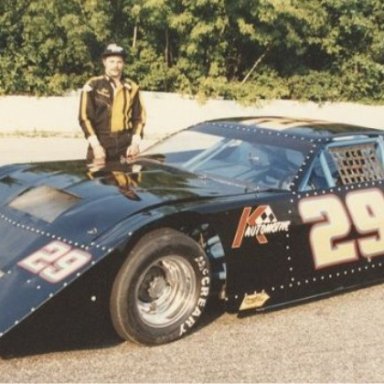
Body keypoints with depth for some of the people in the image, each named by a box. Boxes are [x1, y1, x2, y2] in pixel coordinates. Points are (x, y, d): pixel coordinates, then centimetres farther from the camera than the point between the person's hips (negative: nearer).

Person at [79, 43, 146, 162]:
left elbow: (139, 117, 14)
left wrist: (135, 143, 1)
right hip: (101, 143, -3)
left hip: (126, 144, 3)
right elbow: (85, 117, -3)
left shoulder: (132, 88, 11)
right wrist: (95, 145, -11)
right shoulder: (93, 86, 1)